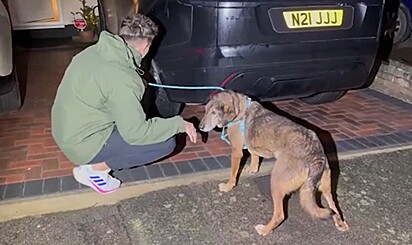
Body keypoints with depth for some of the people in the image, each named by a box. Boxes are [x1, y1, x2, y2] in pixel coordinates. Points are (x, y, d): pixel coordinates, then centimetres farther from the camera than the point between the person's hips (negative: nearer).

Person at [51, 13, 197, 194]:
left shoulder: (95, 51, -1)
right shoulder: (121, 78, -27)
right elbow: (136, 134, -25)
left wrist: (137, 86, 30)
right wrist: (179, 124, -13)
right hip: (84, 144, -9)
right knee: (166, 143, -10)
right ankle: (92, 169, -1)